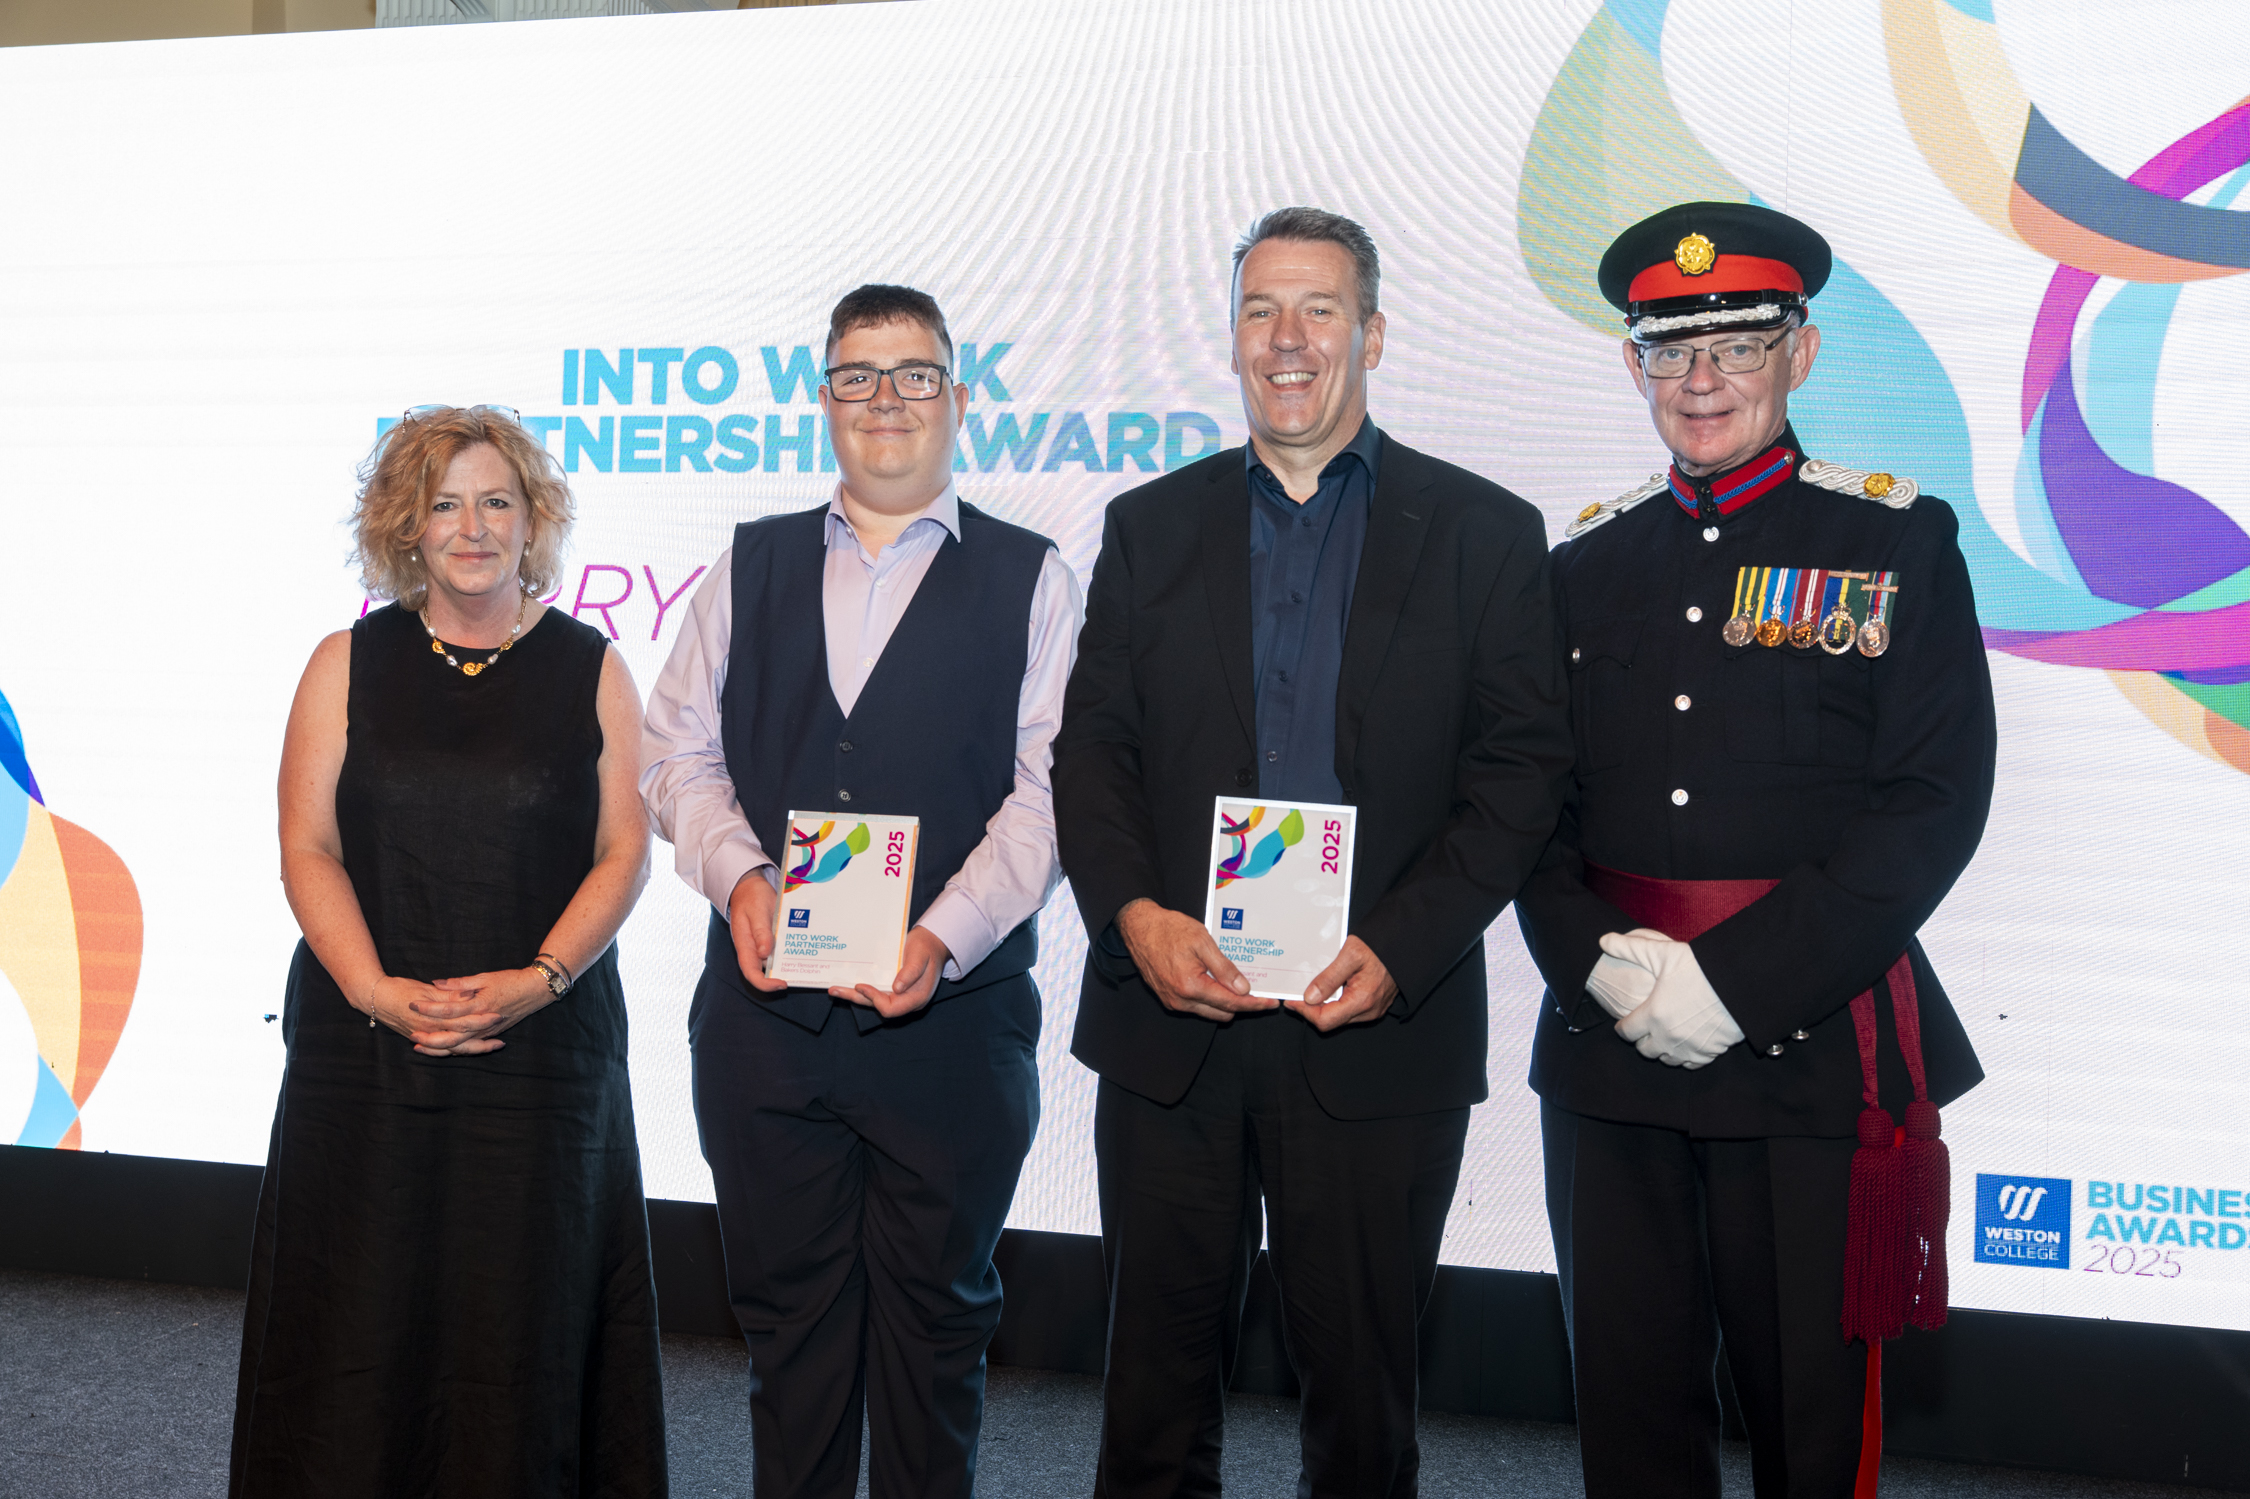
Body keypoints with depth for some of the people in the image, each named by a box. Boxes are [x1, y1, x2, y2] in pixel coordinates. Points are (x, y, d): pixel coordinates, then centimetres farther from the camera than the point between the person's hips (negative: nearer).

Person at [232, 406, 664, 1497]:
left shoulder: (590, 669, 5)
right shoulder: (348, 665, 6)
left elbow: (623, 852, 0)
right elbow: (308, 850, 1)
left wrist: (537, 980, -13)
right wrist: (375, 989, -13)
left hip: (542, 1046, 0)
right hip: (363, 1045, 1)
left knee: (522, 1315, 4)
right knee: (358, 1315, 5)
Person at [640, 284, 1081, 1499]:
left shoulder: (1029, 579, 3)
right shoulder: (750, 566, 13)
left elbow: (1048, 791, -6)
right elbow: (677, 753, 9)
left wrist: (944, 936, -19)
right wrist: (739, 875, -10)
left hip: (951, 1016, -2)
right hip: (765, 1004, 3)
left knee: (935, 1317, 9)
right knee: (786, 1306, 12)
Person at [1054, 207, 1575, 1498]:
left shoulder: (1486, 533, 3)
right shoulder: (1151, 526, 11)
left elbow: (1523, 771, -3)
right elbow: (1092, 747, 6)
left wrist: (1397, 952, -14)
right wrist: (1133, 913, -11)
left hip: (1379, 1036, -2)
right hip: (1170, 1018, 2)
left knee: (1362, 1382, 10)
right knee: (1159, 1384, 11)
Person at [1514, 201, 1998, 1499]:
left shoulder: (1897, 544, 0)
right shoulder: (1589, 564, 11)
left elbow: (1935, 800, -8)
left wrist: (1738, 982, -14)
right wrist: (1600, 960, -9)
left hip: (1809, 1046, -3)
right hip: (1608, 1048, 3)